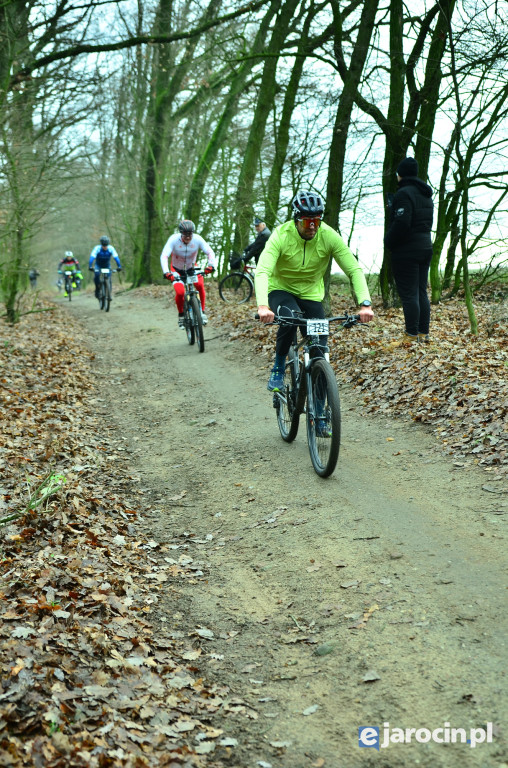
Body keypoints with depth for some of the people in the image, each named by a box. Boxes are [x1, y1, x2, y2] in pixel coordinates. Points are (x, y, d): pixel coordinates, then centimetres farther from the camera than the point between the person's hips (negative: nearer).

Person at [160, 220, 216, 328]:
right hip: (176, 269, -1)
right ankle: (181, 315, 4)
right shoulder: (173, 239, -28)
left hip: (192, 267, 1)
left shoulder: (197, 239, -24)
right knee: (180, 292, -23)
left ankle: (202, 311, -9)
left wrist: (211, 265, -46)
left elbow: (210, 252, -26)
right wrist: (166, 272, -49)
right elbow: (164, 256, -34)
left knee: (200, 284, -27)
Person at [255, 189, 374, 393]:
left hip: (311, 294, 2)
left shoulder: (329, 236, -20)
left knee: (319, 350, -8)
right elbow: (262, 271, -36)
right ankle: (278, 368, -13)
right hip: (281, 289, -2)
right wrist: (263, 306, -53)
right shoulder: (281, 235, -25)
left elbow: (354, 270, -23)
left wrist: (365, 304, -39)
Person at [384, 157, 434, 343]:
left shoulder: (404, 193, -15)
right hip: (425, 247, 9)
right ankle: (424, 333, 15)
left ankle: (411, 336, -6)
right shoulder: (426, 195, 15)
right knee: (422, 292, 12)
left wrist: (388, 242, -10)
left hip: (406, 251, -9)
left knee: (408, 294, -7)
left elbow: (401, 223, -23)